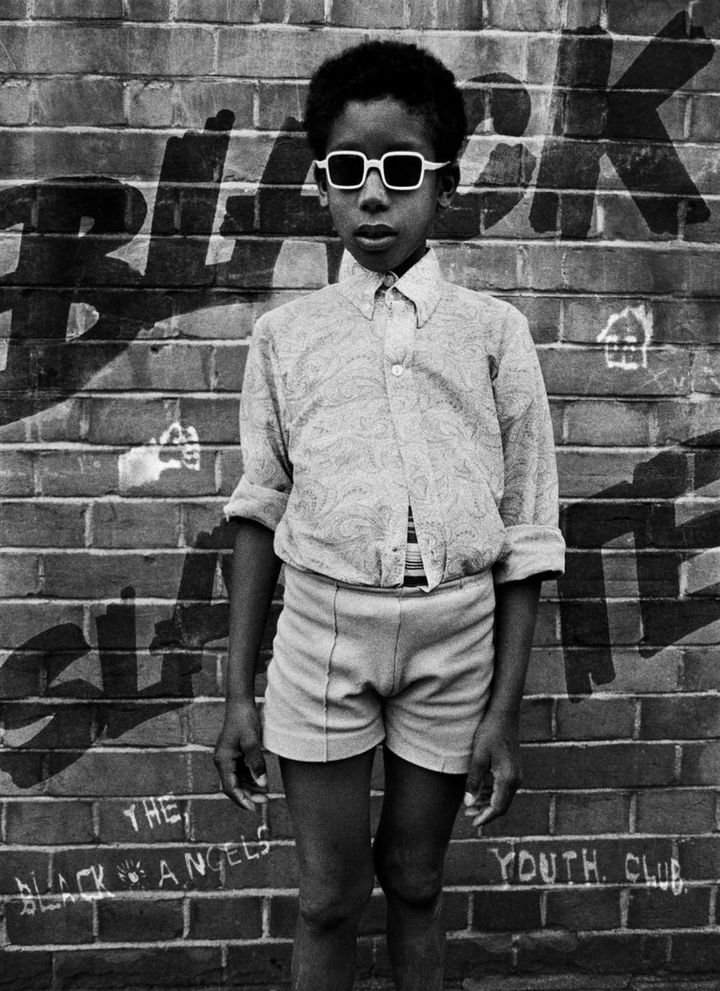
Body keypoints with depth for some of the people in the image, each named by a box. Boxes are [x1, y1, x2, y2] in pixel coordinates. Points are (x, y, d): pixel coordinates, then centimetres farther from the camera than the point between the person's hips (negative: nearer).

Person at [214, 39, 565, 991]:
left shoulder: (493, 331, -1)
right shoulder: (285, 333, 2)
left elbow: (526, 533, 0)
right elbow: (260, 510, 5)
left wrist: (504, 711, -2)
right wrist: (239, 693, 3)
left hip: (455, 636, 0)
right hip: (322, 631, 0)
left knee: (414, 884, 16)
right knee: (329, 896, 11)